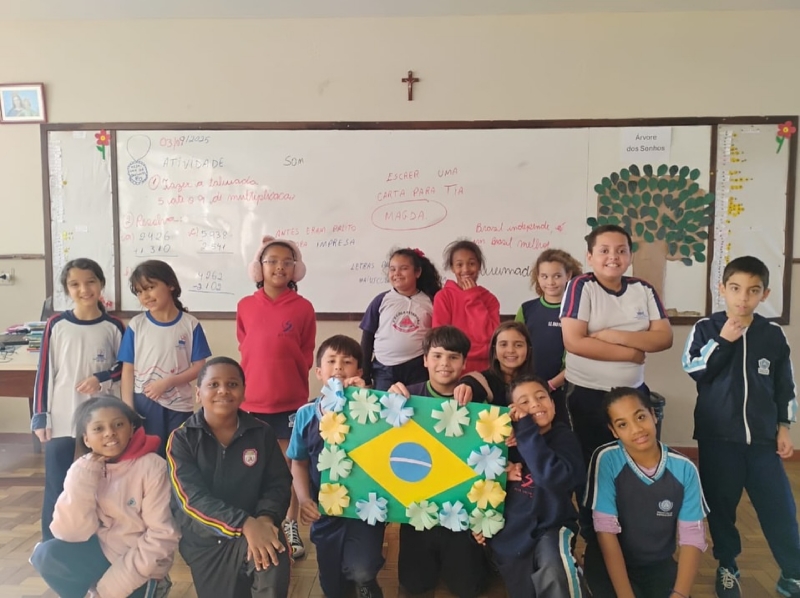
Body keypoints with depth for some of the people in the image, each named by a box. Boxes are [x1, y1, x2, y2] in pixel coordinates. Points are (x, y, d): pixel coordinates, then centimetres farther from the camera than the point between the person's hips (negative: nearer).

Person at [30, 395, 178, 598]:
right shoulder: (85, 468, -6)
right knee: (46, 555, -18)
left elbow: (162, 537, -18)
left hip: (141, 564, -4)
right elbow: (71, 533, -14)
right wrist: (83, 476, -23)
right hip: (103, 550, 4)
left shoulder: (152, 467, -19)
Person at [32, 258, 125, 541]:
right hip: (61, 418, 0)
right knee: (56, 485, 6)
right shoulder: (56, 325, -3)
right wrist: (40, 416, -3)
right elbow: (44, 372, -1)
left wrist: (102, 377, -11)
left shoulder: (113, 327, -3)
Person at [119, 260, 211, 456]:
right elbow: (128, 370, -2)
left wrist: (167, 382, -16)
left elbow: (199, 368, -4)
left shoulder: (190, 324, -4)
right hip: (144, 404, 0)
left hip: (179, 406, 0)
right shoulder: (136, 325, -2)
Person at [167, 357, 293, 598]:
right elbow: (193, 498, -17)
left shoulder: (262, 433, -3)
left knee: (273, 557, -30)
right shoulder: (182, 439, -8)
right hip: (203, 537, 1)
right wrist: (246, 523, -31)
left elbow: (279, 483, -3)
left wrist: (265, 518, -26)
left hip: (254, 529, 0)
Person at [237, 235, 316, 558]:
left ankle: (290, 526, 26)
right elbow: (243, 349, 11)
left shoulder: (303, 307, -6)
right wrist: (248, 381, 8)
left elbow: (307, 355, 2)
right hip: (251, 400, 2)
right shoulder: (245, 306, 0)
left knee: (288, 465, 10)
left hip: (290, 400, -2)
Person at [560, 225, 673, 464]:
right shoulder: (581, 286, -11)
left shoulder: (643, 289, 2)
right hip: (587, 394, -4)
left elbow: (664, 338, -3)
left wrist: (617, 336, -17)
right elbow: (574, 342, -20)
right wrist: (632, 353, -14)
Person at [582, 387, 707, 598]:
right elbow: (605, 531, -19)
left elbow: (692, 537, -8)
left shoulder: (684, 468, -10)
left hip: (659, 566, 3)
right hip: (610, 564, -2)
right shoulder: (606, 459, -19)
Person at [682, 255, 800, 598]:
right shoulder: (706, 329, -4)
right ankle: (727, 567, 29)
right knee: (721, 503, 10)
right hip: (717, 435, -1)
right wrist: (722, 341, -19)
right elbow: (693, 370, -12)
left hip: (762, 436, 2)